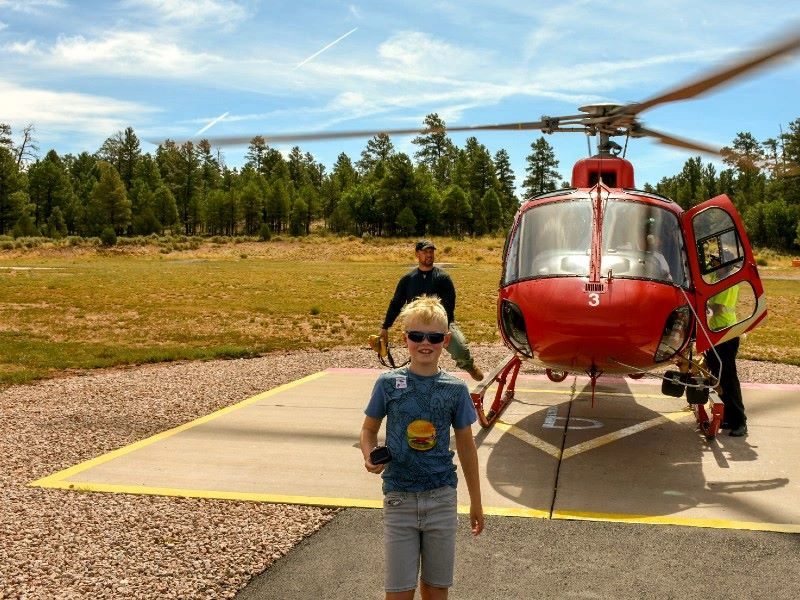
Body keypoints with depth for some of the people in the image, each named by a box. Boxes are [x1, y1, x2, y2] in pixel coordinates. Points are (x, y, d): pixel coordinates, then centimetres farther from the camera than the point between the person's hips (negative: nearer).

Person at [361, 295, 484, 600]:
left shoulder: (455, 389, -3)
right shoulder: (388, 383, -5)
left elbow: (466, 445, 6)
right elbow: (369, 428, 7)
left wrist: (476, 501, 11)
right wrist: (370, 456, -16)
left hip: (441, 498, 1)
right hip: (399, 498, -1)